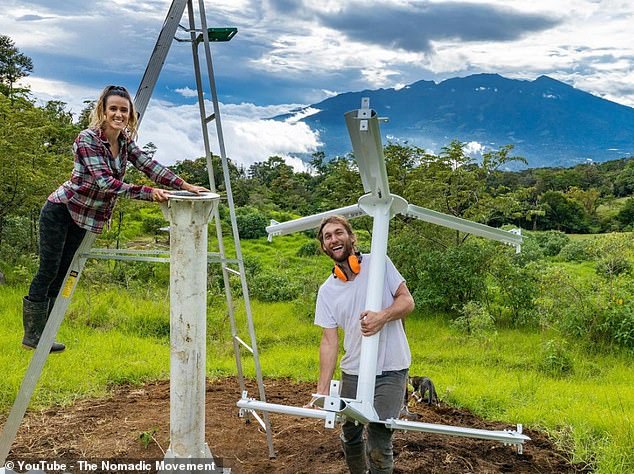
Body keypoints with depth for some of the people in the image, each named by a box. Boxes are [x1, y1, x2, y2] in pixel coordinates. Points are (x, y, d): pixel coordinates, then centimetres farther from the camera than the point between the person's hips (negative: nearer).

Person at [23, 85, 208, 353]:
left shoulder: (125, 142, 0)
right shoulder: (87, 139, -21)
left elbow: (149, 166, -5)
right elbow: (104, 182, -29)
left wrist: (185, 185, -15)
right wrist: (147, 193, -34)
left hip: (84, 217, 7)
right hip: (60, 210, -7)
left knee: (63, 273, 10)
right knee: (48, 271, -3)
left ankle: (43, 336, 19)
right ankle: (32, 336, 9)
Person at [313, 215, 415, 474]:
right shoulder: (326, 290, 4)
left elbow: (407, 301, -2)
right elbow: (329, 341, 1)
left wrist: (383, 316, -24)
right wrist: (323, 389, -7)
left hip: (390, 371, -3)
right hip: (353, 373, 4)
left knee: (378, 446, -8)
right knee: (350, 436, 17)